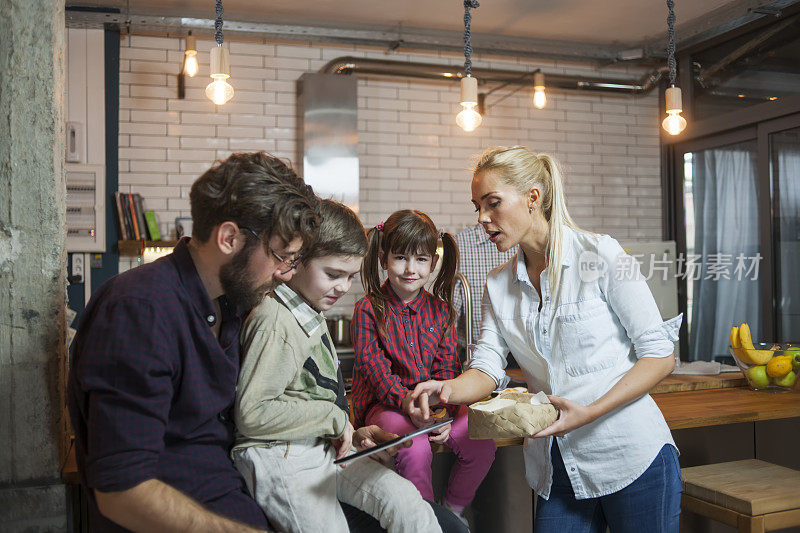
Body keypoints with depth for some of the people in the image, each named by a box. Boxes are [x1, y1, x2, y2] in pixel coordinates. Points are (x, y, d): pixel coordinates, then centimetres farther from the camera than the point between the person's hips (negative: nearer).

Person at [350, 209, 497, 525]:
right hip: (382, 402, -4)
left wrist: (443, 411, -14)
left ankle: (453, 511, 9)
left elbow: (448, 368, 4)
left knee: (481, 442, -16)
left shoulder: (440, 309, 7)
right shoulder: (368, 309, -5)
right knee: (415, 449, -32)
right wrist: (407, 403, -30)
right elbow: (374, 366, -14)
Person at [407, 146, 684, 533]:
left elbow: (660, 356, -10)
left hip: (632, 456, -3)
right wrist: (448, 389, -23)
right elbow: (487, 368, -1)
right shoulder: (498, 285, 7)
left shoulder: (601, 256, -10)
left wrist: (590, 412, -21)